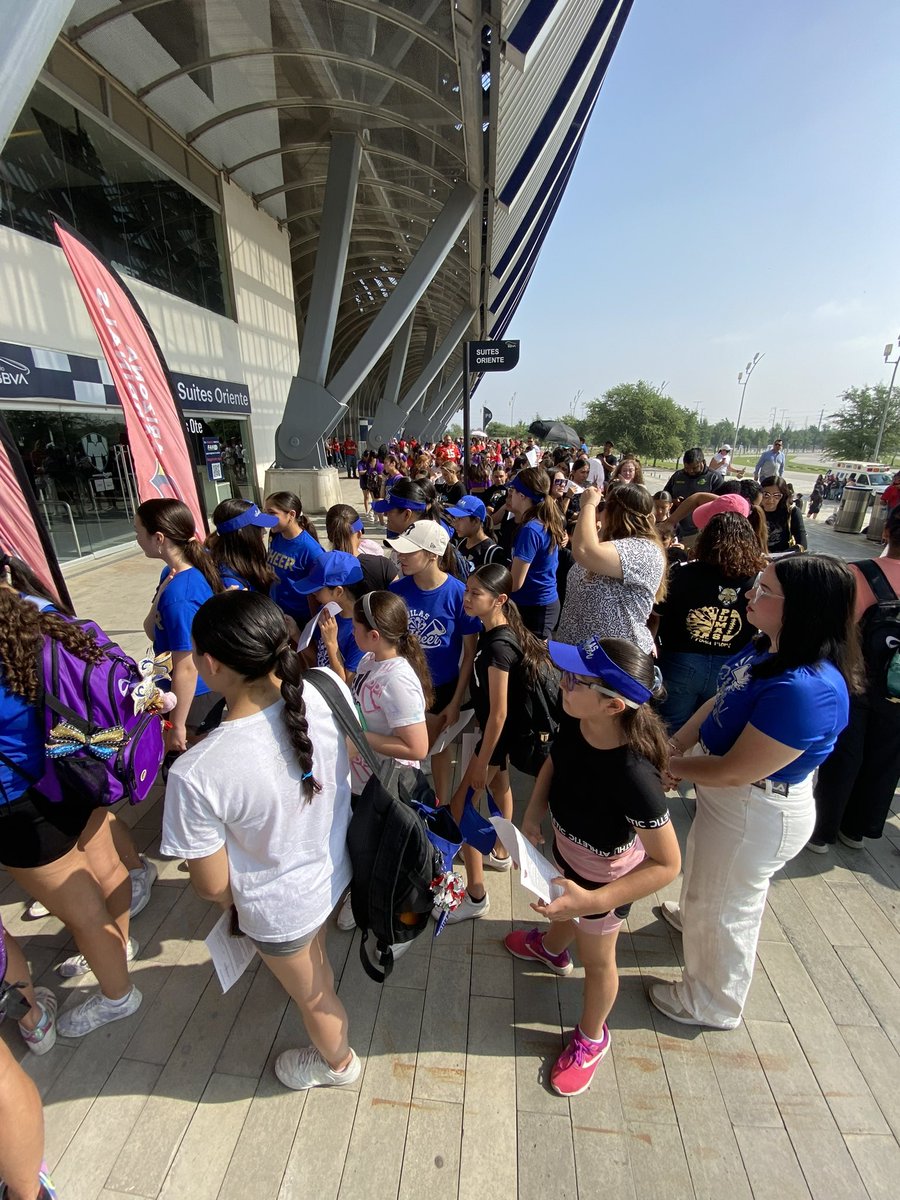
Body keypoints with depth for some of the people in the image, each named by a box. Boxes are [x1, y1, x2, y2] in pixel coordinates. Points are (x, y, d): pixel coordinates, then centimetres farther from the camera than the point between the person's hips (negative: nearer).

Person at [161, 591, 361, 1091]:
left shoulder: (196, 773, -38)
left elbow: (212, 886, -21)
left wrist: (230, 898, 2)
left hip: (280, 909, -4)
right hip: (336, 872, 5)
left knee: (312, 997, 31)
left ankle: (338, 1062, 64)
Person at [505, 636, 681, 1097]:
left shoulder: (633, 775, -42)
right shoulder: (574, 721, -24)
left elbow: (667, 864, -30)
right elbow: (555, 759, -1)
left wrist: (593, 901, -34)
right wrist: (534, 811, -12)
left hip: (606, 872, -6)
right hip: (567, 847, 6)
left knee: (596, 958, 23)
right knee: (563, 904, 36)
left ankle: (591, 1037, 56)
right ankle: (552, 948, 72)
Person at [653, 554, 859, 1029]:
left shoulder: (806, 689, -37)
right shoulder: (767, 649, -10)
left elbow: (733, 773, -31)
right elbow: (721, 701, 1)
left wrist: (668, 765, -17)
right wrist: (673, 745, -8)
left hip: (755, 816, -8)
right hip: (728, 799, 8)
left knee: (724, 910, 19)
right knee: (705, 873, 36)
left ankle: (711, 1005, 48)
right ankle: (693, 916, 68)